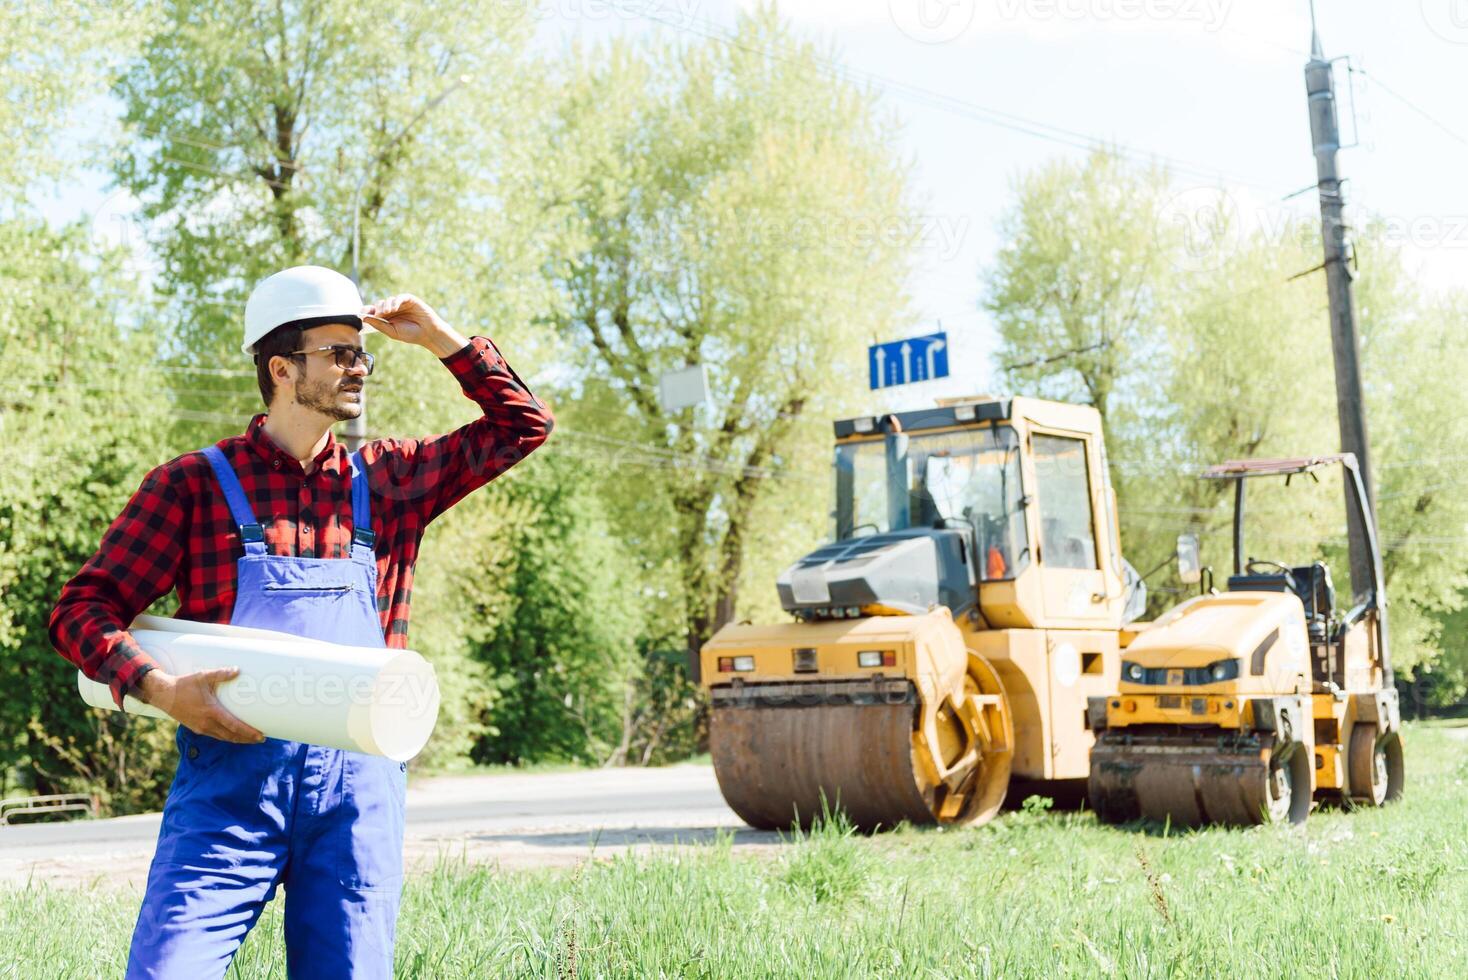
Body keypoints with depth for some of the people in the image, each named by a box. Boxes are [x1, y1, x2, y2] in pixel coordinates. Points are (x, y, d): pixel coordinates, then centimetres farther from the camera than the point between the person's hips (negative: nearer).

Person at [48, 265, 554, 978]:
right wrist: (162, 688, -15)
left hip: (357, 783, 3)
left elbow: (521, 426, 17)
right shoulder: (193, 484, 4)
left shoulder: (387, 481, 13)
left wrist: (439, 338, 10)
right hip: (230, 773, -2)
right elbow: (82, 607, 2)